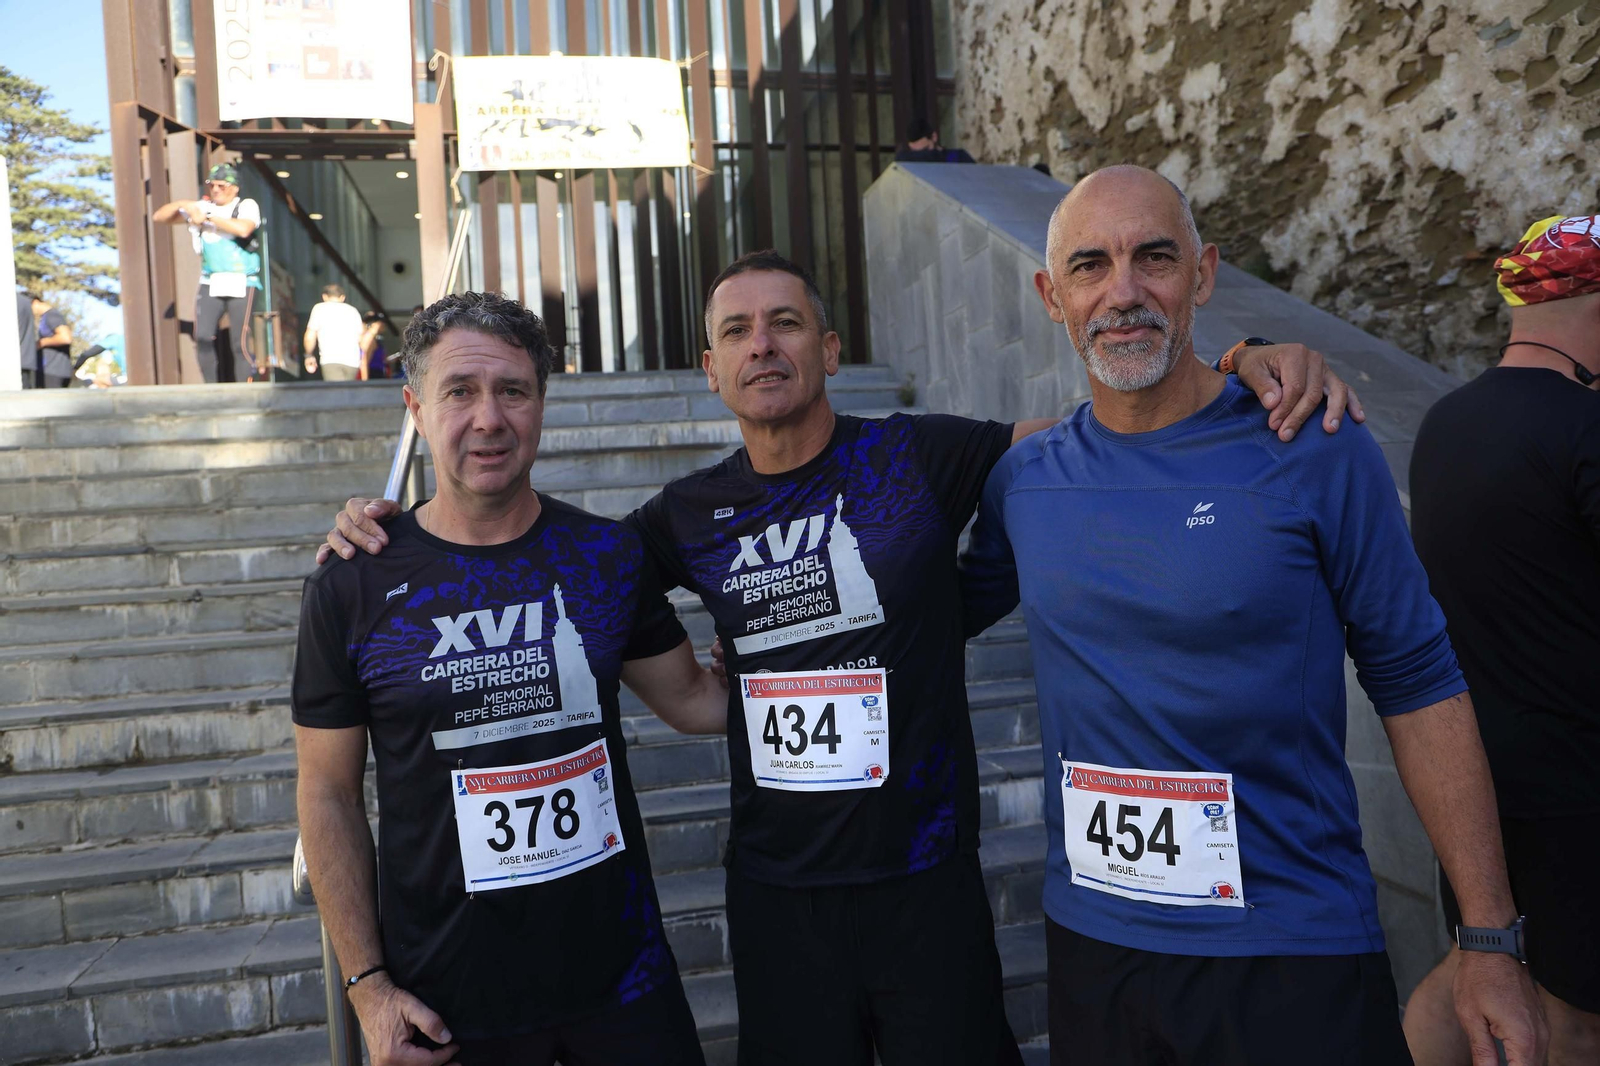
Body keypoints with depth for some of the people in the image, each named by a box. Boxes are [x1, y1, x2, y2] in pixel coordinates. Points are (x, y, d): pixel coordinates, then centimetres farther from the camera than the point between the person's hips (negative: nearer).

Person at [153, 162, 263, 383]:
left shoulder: (247, 206, 2)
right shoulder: (201, 207, 14)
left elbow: (243, 228, -22)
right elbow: (159, 216, 15)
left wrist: (208, 216, -14)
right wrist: (182, 204, -3)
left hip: (241, 284, -4)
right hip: (211, 284, 4)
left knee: (239, 343, -10)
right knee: (203, 338, -9)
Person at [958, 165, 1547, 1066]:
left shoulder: (1315, 453, -10)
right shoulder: (1024, 480, -2)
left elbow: (1417, 686, -5)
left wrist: (1491, 941, -5)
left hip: (1297, 955, -3)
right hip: (1090, 938, 3)